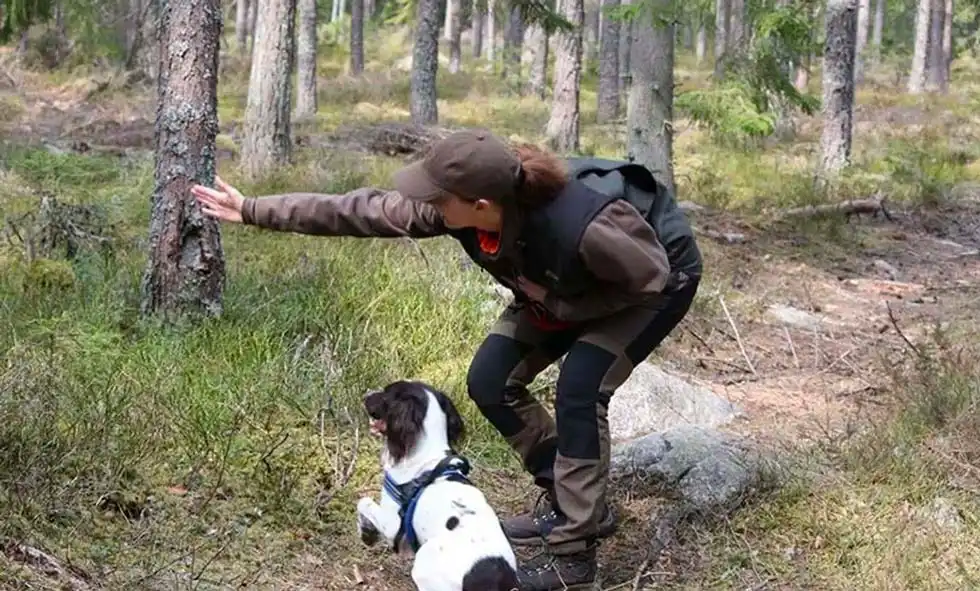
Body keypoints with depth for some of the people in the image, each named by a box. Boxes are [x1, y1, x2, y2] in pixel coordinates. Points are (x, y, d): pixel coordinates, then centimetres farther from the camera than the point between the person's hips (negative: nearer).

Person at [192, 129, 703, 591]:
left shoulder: (580, 228, -45)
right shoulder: (455, 208, -27)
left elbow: (653, 277, -29)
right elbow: (360, 210, -20)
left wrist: (556, 305, -26)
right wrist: (253, 210, -19)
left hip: (656, 282, -7)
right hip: (564, 290, 7)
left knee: (578, 391, -24)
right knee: (490, 382, -2)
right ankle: (567, 501, 16)